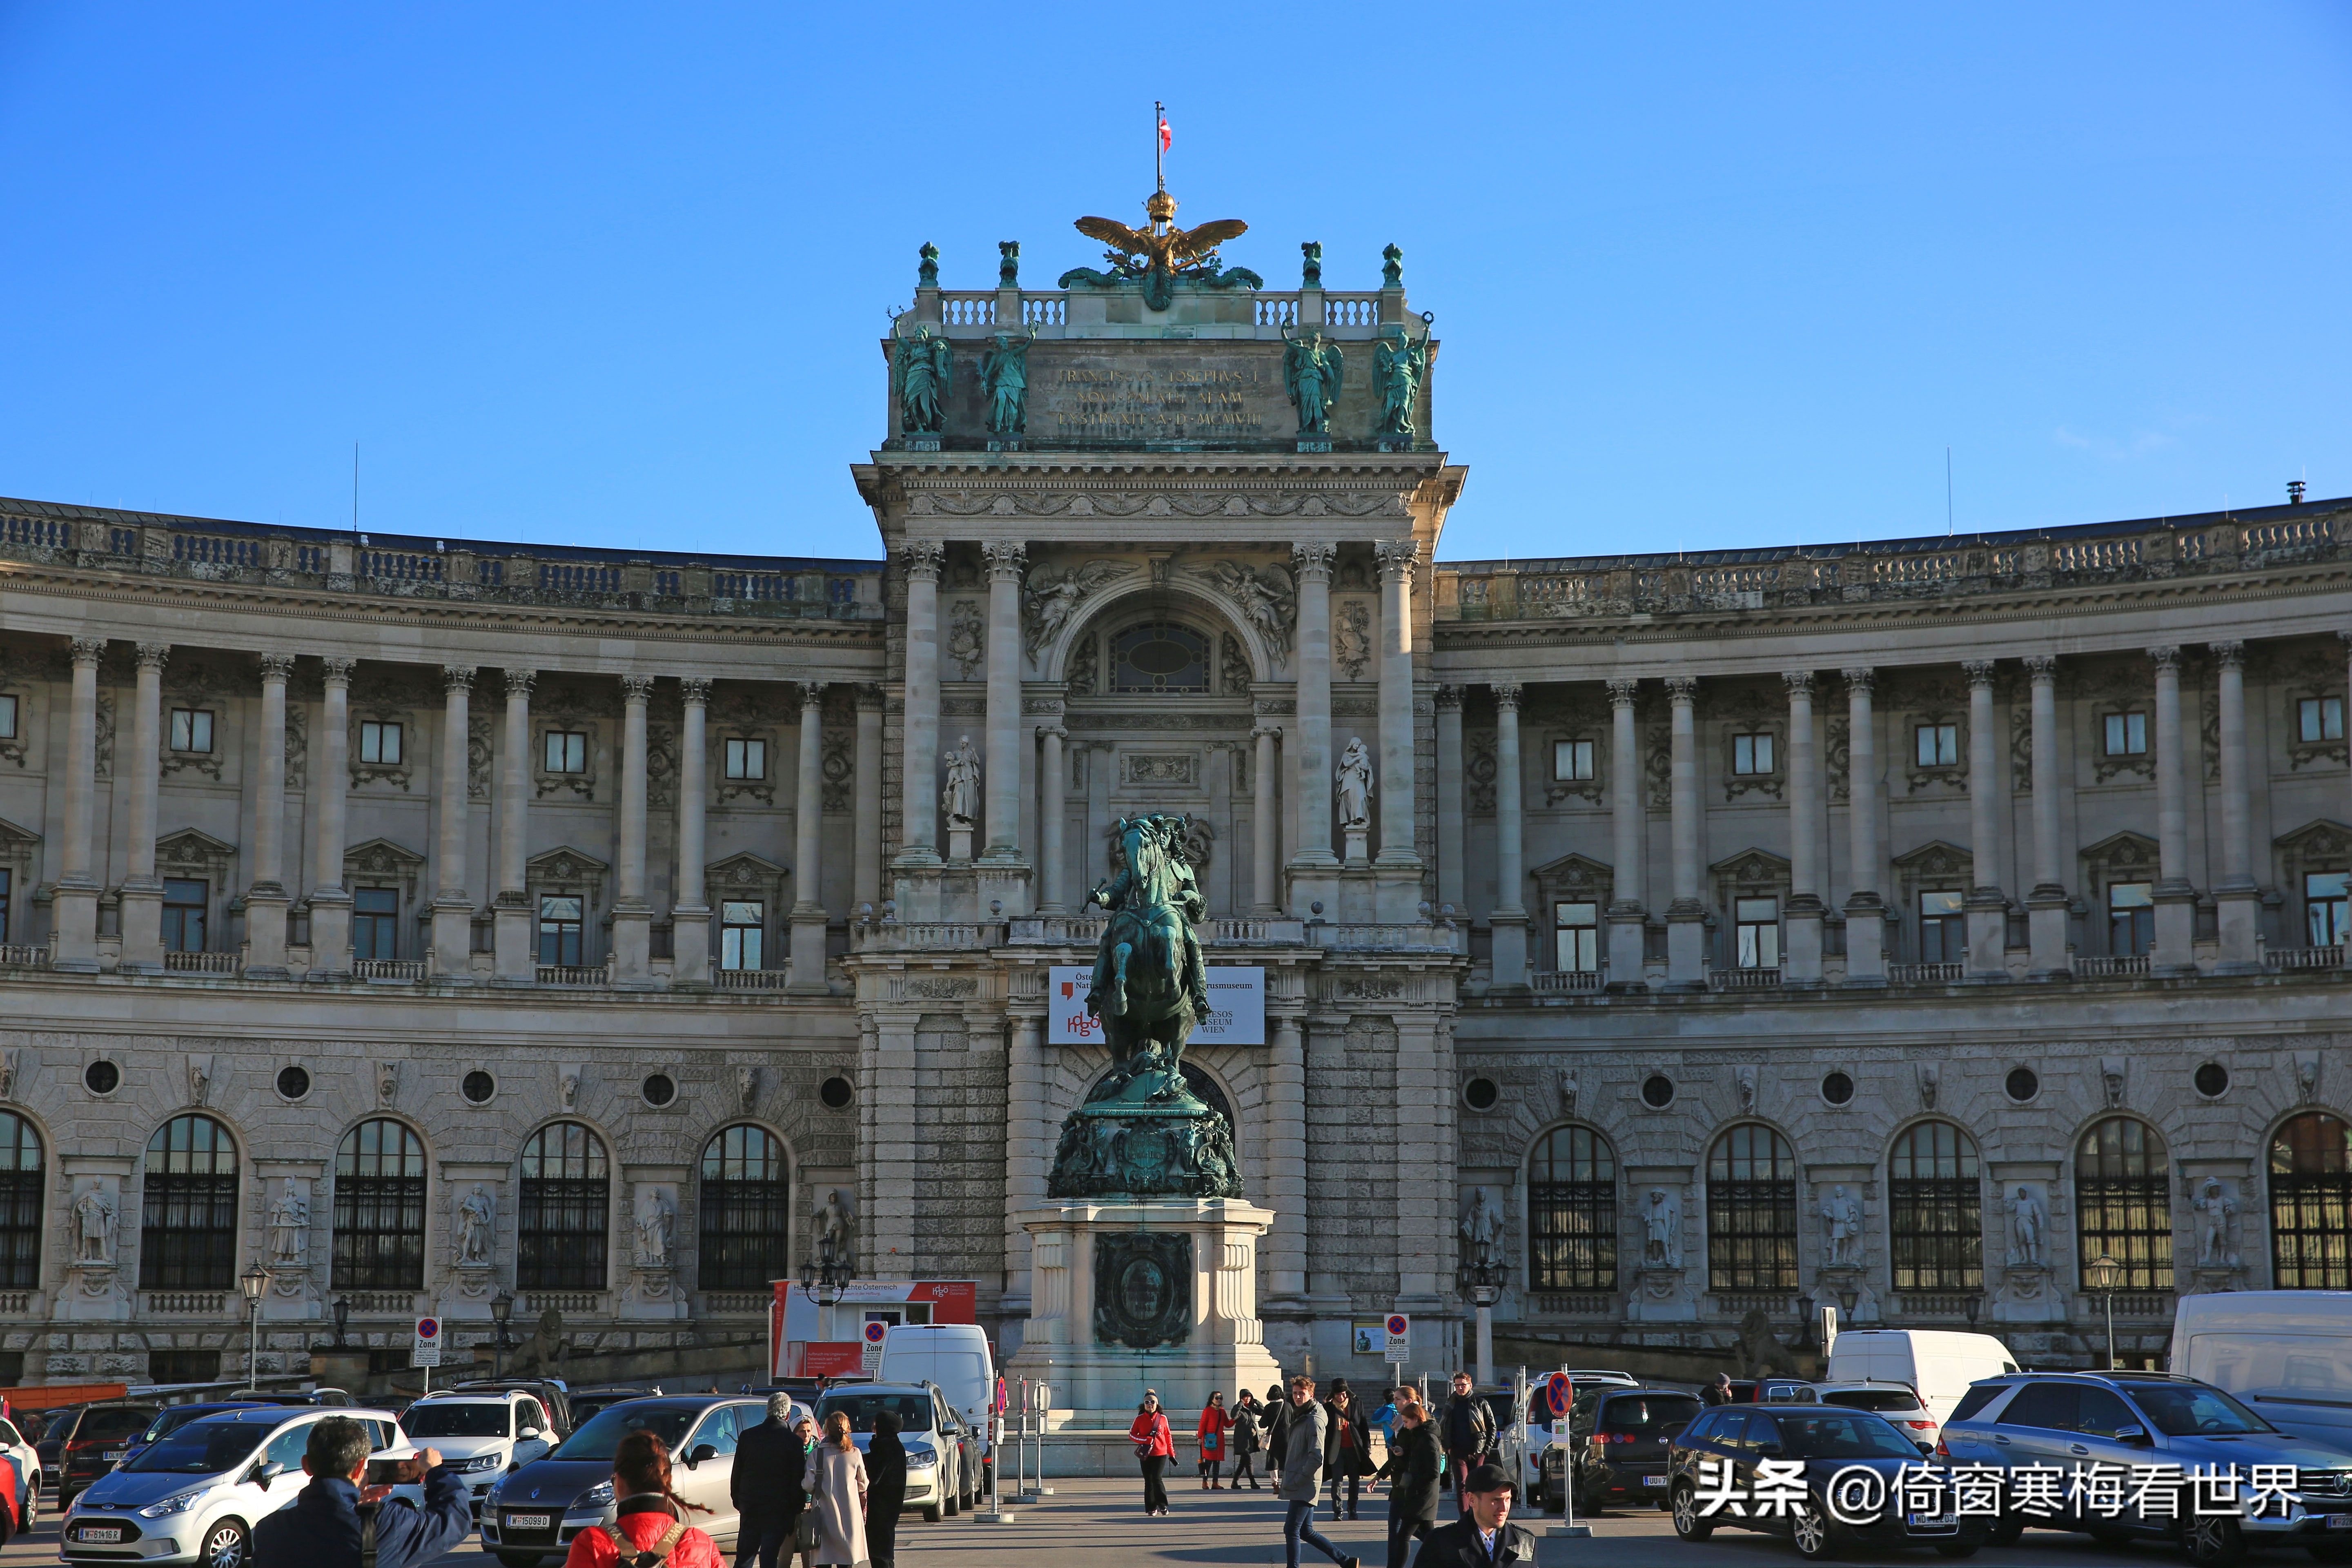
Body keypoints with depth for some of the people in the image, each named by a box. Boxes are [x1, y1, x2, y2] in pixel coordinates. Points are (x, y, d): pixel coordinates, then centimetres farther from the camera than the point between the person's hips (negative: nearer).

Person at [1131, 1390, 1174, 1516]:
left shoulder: (1163, 1419, 2)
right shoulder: (1140, 1419, 2)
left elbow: (1168, 1437, 9)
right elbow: (1132, 1434, 3)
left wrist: (1172, 1454, 10)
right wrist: (1145, 1440, -13)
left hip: (1160, 1454, -1)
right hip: (1145, 1455, 1)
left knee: (1157, 1479, -13)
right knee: (1149, 1482, 5)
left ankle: (1163, 1505, -1)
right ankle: (1151, 1509, 13)